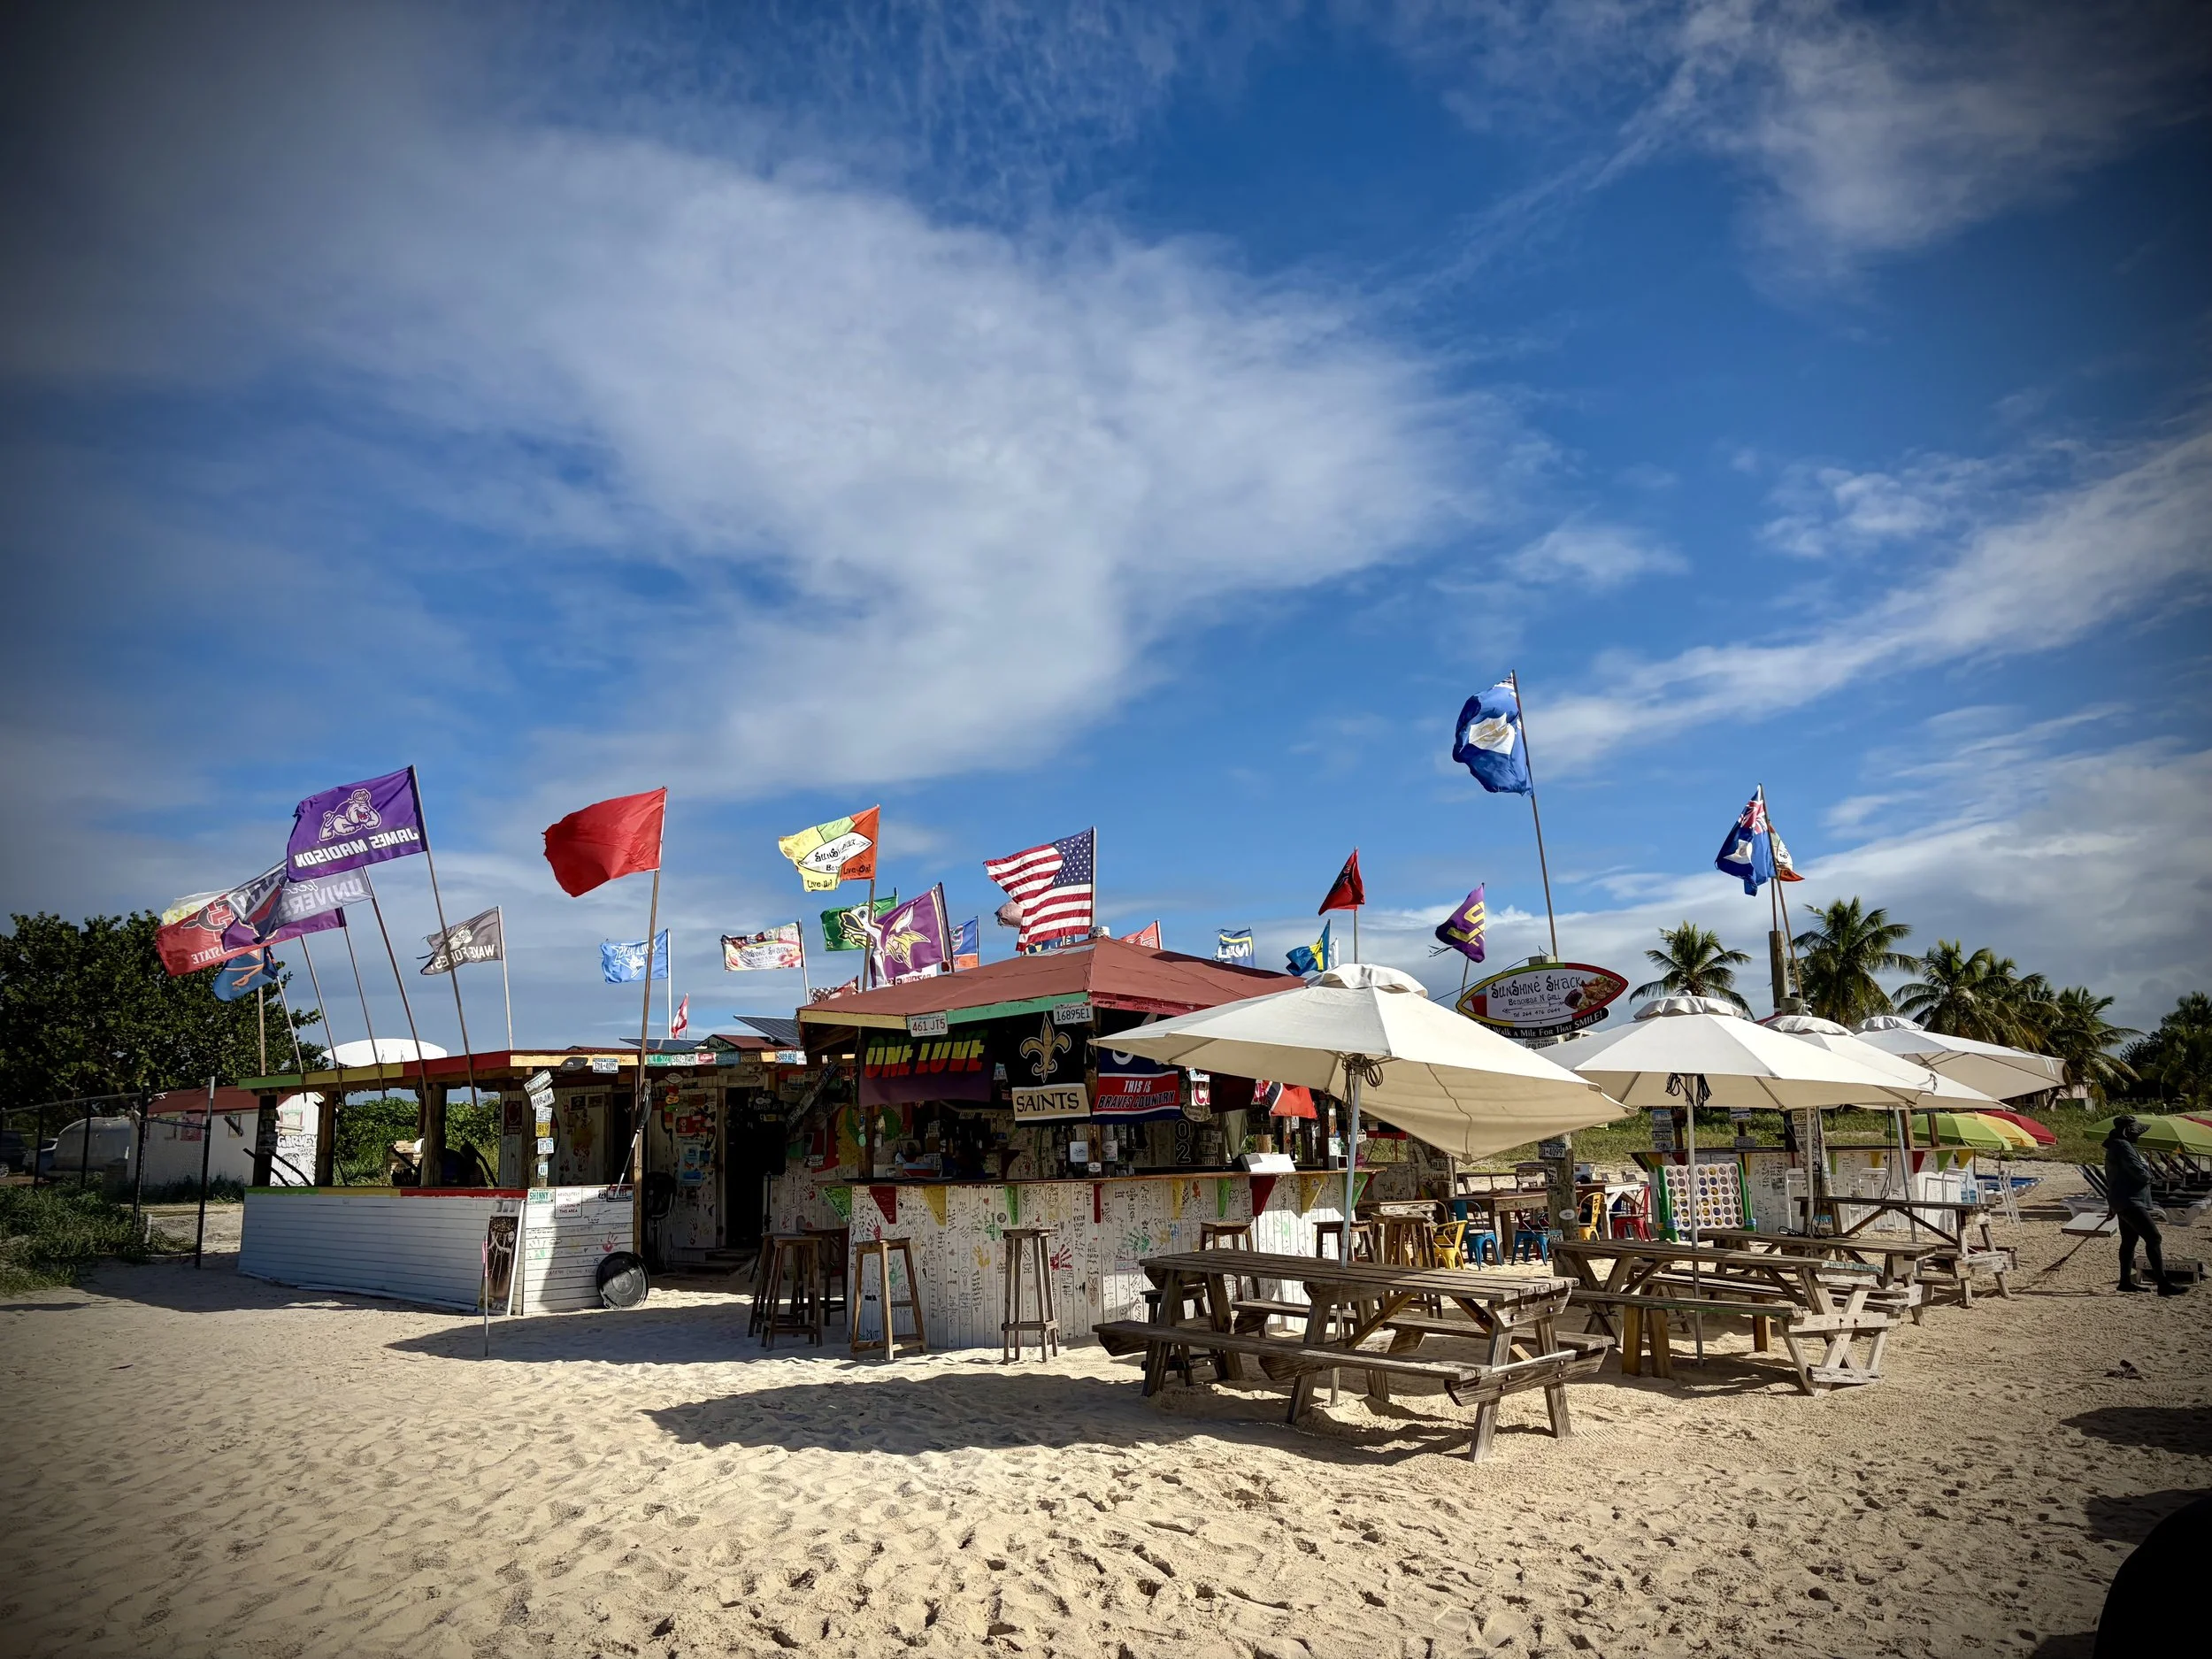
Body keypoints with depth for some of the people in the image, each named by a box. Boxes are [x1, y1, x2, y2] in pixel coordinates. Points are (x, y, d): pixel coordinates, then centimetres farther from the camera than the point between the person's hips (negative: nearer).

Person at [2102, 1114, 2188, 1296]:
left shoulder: (2115, 1146, 18)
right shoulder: (2123, 1147, -16)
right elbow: (2140, 1172, -22)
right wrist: (2148, 1176, 1)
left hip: (2123, 1202, 11)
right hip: (2129, 1201, -11)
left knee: (2129, 1241, 14)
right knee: (2153, 1237, -13)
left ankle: (2126, 1281, 18)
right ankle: (2163, 1283, -16)